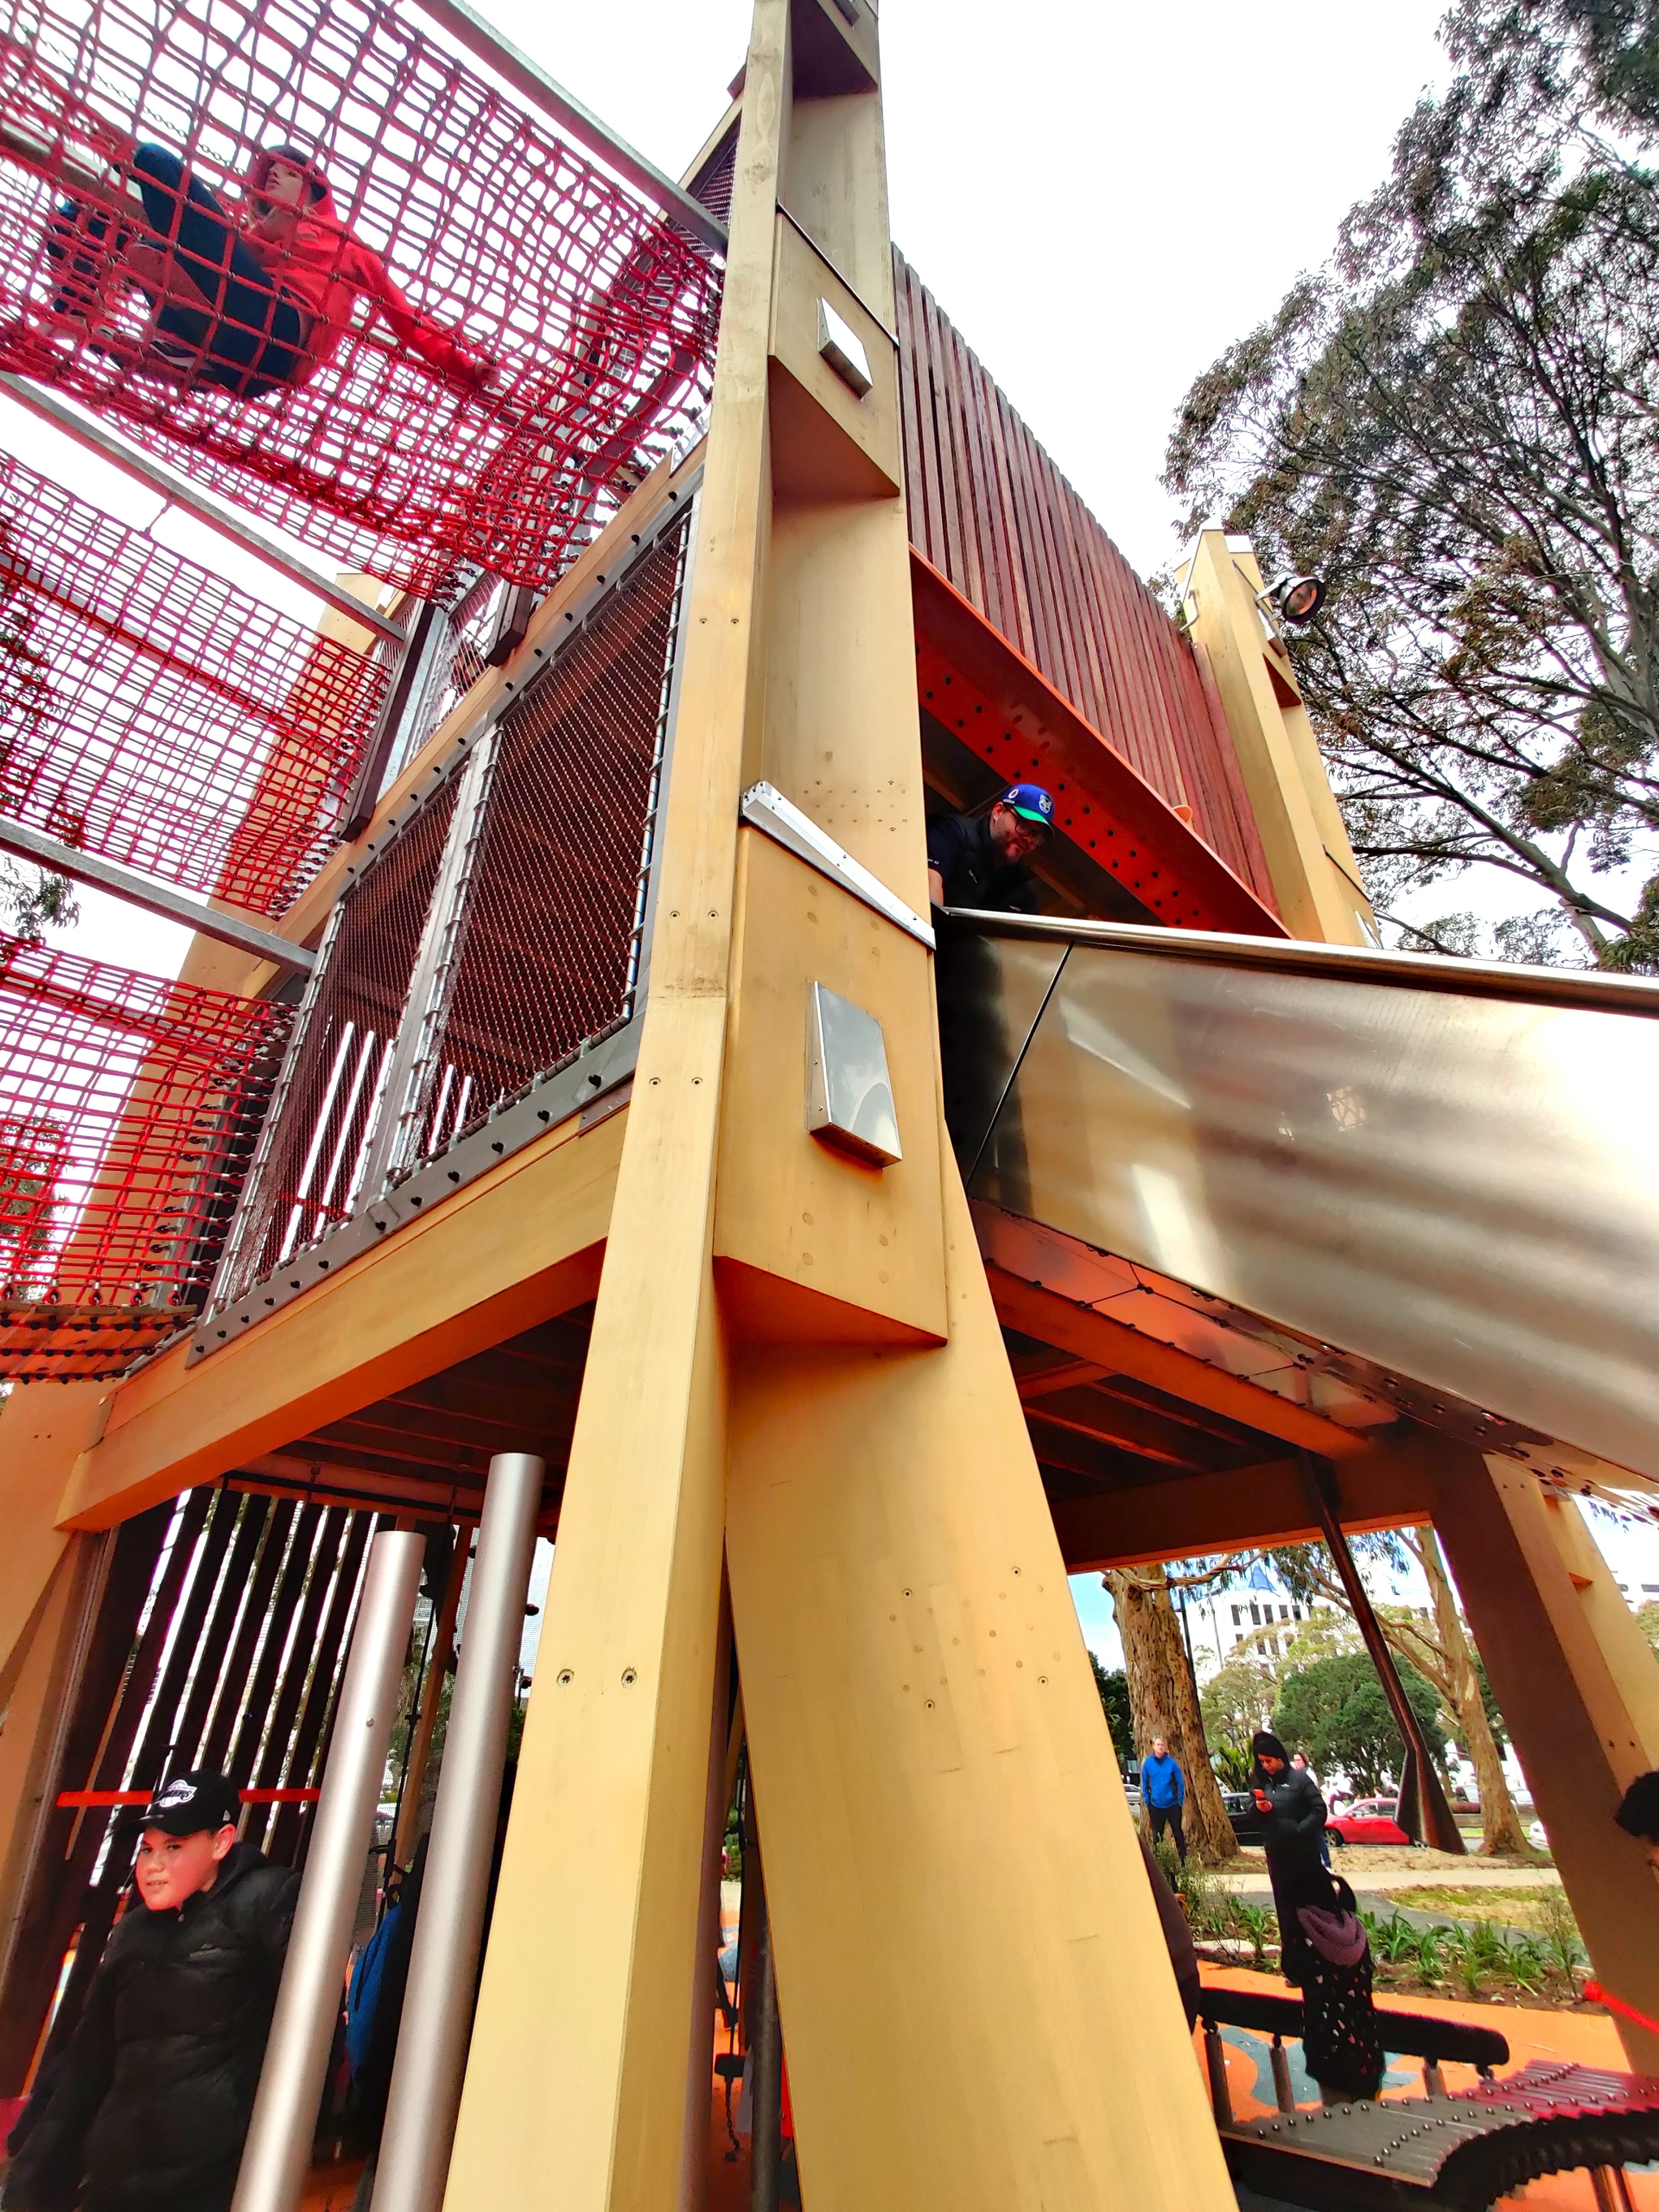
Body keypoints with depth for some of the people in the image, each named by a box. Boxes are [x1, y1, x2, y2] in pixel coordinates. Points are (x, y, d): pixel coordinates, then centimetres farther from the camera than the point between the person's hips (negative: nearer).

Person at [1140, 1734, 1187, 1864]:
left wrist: (1180, 1800, -6)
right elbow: (1144, 1784, 1)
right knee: (1157, 1834, 11)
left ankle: (1183, 1859, 20)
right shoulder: (1148, 1763, -5)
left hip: (1172, 1804, -1)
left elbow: (1180, 1782, -3)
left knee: (1177, 1832, 8)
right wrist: (1147, 1801, -2)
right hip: (1155, 1805, 1)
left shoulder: (1172, 1762, -7)